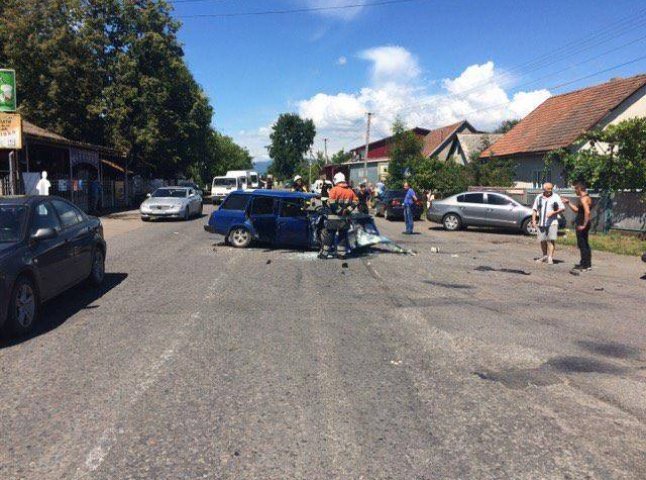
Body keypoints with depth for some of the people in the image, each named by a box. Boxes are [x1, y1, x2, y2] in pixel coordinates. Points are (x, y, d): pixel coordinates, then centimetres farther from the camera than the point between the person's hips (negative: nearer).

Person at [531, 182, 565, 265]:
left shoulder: (556, 197, 3)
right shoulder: (539, 197, 11)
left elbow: (563, 208, 1)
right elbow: (534, 209, 13)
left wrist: (553, 212, -14)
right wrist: (533, 220, 4)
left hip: (552, 222, -3)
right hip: (541, 223, 3)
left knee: (551, 240, -12)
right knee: (542, 241, 7)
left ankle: (550, 257, -12)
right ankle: (545, 255, 26)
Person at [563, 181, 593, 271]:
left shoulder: (583, 199, -17)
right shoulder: (587, 197, 16)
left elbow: (587, 212, -28)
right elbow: (577, 210, 24)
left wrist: (584, 225, -25)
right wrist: (568, 203, 19)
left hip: (581, 225, -11)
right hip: (582, 224, 11)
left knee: (582, 244, -6)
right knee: (585, 244, 17)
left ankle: (584, 265, -2)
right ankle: (587, 264, 25)